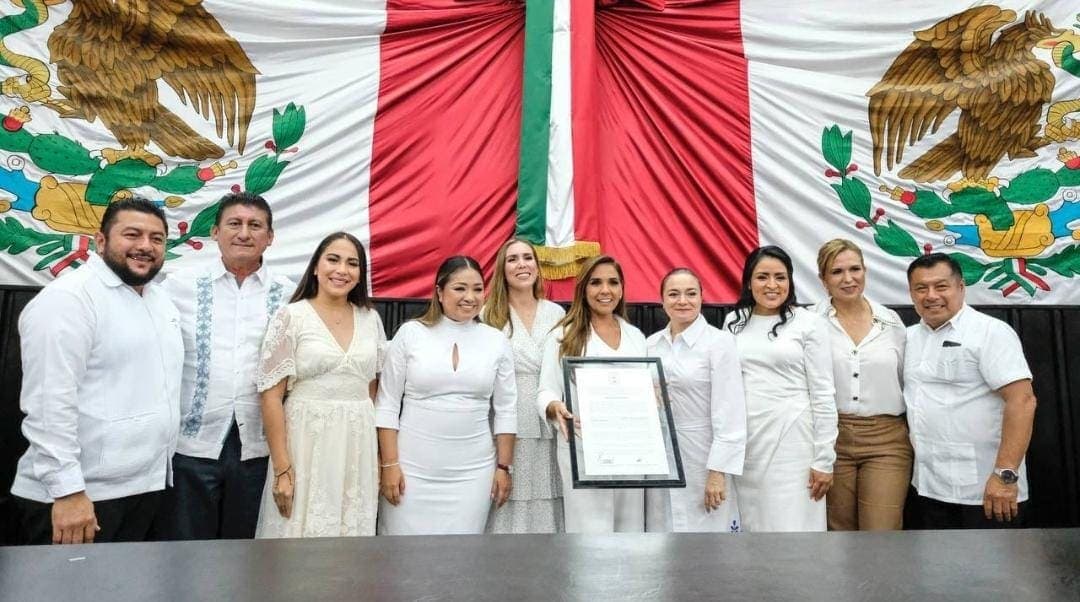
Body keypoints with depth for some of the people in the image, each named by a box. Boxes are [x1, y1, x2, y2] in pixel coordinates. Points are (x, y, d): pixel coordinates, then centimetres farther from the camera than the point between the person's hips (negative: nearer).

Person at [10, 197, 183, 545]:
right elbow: (50, 402, -20)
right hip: (78, 496, -8)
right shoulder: (68, 298, -14)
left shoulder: (161, 300, 12)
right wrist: (68, 491, -23)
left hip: (145, 487, 8)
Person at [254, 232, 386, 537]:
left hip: (358, 446, 4)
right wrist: (282, 468, -12)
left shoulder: (371, 319, 7)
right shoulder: (291, 317, -5)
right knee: (303, 534, 5)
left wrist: (380, 456, 9)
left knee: (352, 534, 11)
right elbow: (271, 396, -8)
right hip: (307, 445, -3)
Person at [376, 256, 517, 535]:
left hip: (473, 471, 1)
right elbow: (387, 404, 0)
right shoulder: (410, 333, -1)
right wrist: (390, 464, -4)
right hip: (414, 467, -1)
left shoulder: (497, 341, 4)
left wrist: (504, 467, 5)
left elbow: (505, 410, 7)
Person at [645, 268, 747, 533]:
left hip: (701, 457, -4)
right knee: (665, 530, 11)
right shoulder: (651, 343, 7)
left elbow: (729, 413, -11)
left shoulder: (719, 341, -8)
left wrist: (718, 472, -15)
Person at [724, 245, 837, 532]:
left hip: (792, 441, -3)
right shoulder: (734, 322, 8)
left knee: (793, 527, -1)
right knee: (751, 526, 11)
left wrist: (824, 459, -7)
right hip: (744, 443, 4)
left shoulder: (809, 323, -2)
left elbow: (823, 394, -4)